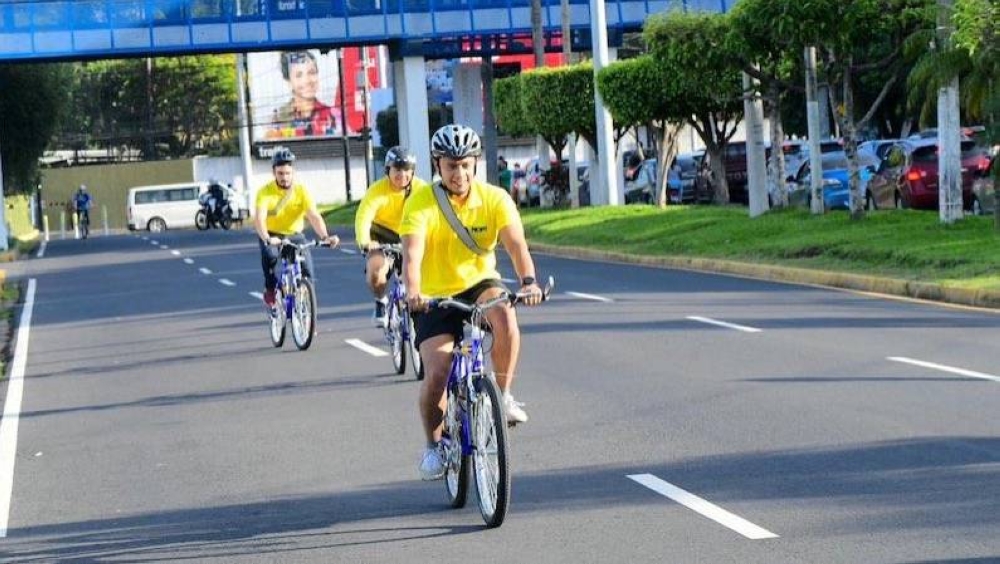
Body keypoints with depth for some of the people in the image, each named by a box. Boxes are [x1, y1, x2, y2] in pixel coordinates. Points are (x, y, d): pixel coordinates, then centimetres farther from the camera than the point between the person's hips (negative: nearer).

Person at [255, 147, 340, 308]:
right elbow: (259, 219, -34)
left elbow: (314, 216, -27)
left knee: (307, 270, -18)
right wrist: (267, 239, -54)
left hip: (294, 235, 2)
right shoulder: (265, 192, -20)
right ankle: (270, 288, -9)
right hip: (271, 235, -2)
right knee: (270, 255, -35)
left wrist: (325, 237, -45)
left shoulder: (301, 191, -16)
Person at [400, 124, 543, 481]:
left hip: (480, 284, 1)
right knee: (436, 374, -16)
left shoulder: (494, 199, -12)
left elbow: (516, 244, -24)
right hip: (435, 297, -1)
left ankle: (502, 395, -13)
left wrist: (528, 281, -44)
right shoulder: (421, 204, -17)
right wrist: (413, 292, -50)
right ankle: (433, 446, 9)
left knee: (505, 316, -34)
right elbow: (412, 254, -30)